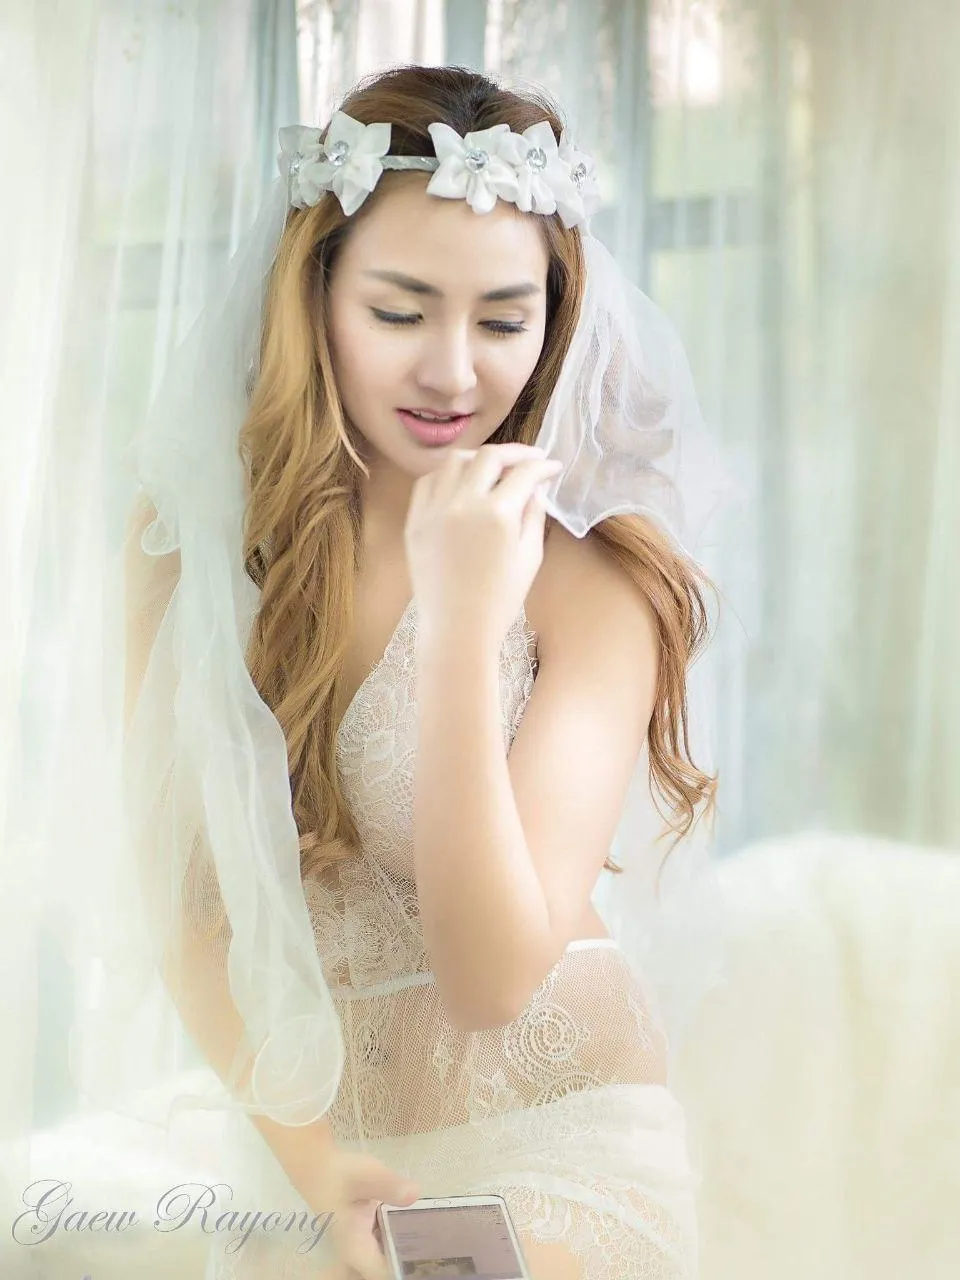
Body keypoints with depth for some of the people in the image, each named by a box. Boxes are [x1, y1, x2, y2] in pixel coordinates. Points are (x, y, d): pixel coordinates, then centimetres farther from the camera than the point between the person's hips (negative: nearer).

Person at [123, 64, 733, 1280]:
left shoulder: (590, 579, -13)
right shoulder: (192, 530, -3)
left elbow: (493, 978, -18)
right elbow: (184, 903, -1)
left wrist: (465, 625, -26)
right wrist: (308, 1157, -14)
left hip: (548, 1142, -2)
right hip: (297, 1126, 3)